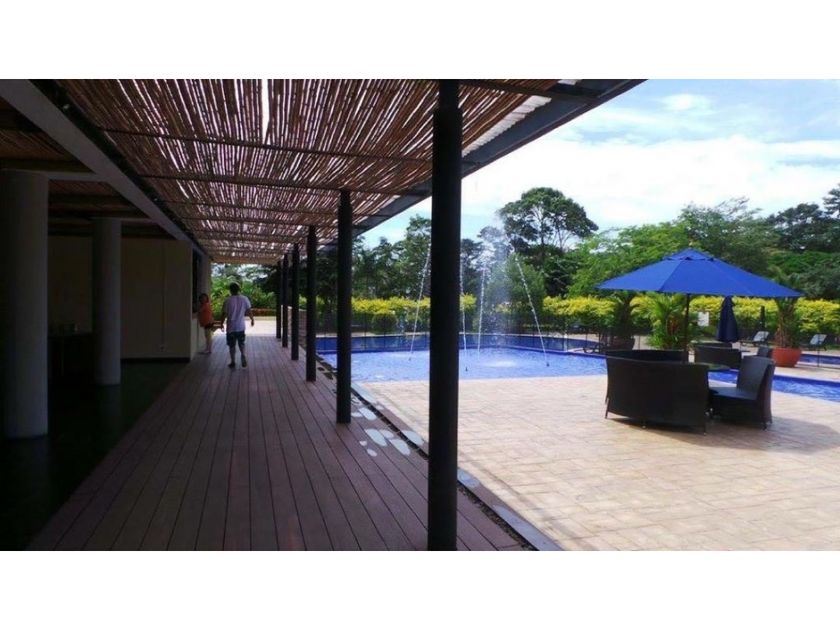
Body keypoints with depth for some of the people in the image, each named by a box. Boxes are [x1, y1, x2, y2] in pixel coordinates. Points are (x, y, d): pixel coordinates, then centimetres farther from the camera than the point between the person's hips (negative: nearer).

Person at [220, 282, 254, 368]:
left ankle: (233, 362, 14)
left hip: (231, 327, -2)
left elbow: (224, 314, -6)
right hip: (241, 326, 2)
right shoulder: (244, 299, -5)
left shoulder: (228, 301, -10)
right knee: (241, 343, 18)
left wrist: (222, 324, 8)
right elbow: (249, 311, -2)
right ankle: (243, 357, -2)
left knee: (232, 345, 9)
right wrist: (252, 319, 15)